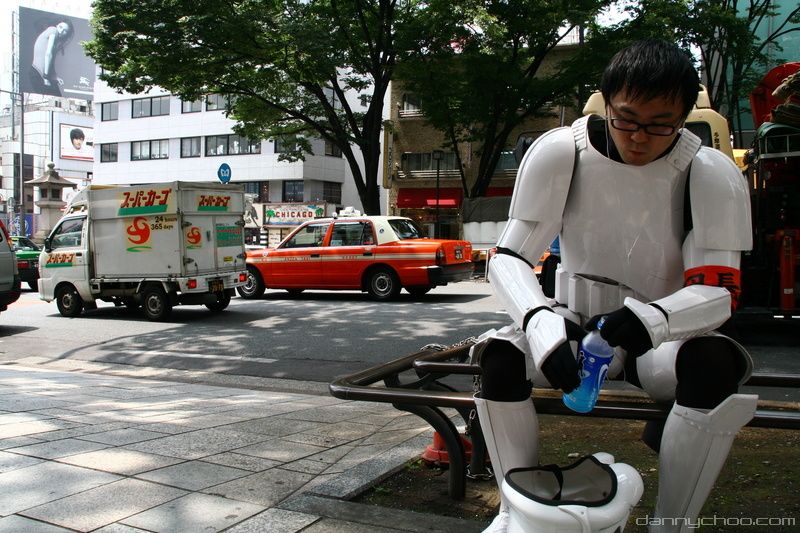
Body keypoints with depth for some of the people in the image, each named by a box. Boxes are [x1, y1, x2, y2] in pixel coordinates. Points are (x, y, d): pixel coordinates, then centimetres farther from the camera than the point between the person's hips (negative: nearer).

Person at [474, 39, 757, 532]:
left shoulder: (713, 176, -16)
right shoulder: (558, 153, -16)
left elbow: (719, 292, -18)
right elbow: (508, 257, -17)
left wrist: (653, 319, -41)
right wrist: (542, 325, -38)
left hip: (661, 335, 0)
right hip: (576, 322, 1)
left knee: (714, 364, -33)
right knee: (501, 356, -27)